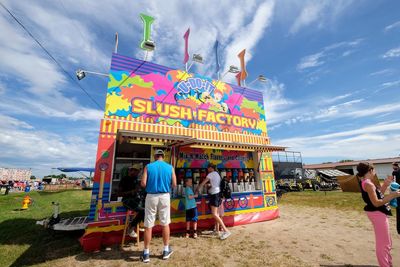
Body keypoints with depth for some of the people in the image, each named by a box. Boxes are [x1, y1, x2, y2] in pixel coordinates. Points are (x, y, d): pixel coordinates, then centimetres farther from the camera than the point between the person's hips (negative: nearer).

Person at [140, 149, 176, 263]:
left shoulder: (148, 167, -3)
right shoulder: (170, 167, -2)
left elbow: (143, 184, -9)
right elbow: (174, 184, -2)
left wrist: (151, 184, 11)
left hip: (151, 196, 0)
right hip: (164, 196, 1)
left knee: (148, 225, 10)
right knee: (165, 224, 14)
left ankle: (146, 253, 21)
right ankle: (166, 250, 27)